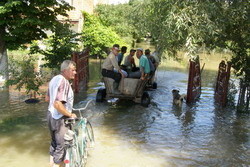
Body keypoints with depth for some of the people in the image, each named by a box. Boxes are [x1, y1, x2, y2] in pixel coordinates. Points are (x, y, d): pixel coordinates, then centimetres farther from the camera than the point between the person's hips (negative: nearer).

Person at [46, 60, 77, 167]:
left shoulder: (54, 79, 7)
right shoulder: (63, 82, -24)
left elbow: (47, 98, 18)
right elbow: (57, 104, -31)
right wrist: (70, 115, -20)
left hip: (51, 115, 10)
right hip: (59, 118, -10)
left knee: (54, 142, 23)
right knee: (62, 146, 2)